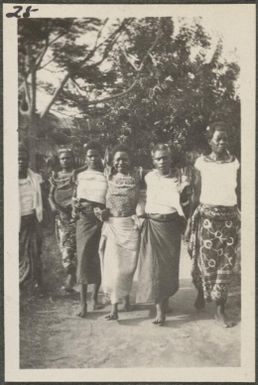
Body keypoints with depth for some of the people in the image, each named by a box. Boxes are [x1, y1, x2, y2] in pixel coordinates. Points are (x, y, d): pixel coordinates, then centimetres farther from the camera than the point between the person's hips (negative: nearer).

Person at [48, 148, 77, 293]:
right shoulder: (56, 175, 16)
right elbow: (51, 194, 12)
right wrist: (53, 204, -7)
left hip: (74, 212, -4)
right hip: (60, 214, 5)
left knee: (71, 245, -12)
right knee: (64, 245, 3)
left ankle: (71, 276, -11)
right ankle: (72, 275, 10)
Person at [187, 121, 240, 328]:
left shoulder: (234, 163, 5)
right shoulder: (201, 163, 2)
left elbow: (239, 194, 8)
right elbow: (196, 194, 5)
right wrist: (190, 220, 4)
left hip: (230, 217, 1)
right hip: (207, 216, -1)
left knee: (226, 264, 1)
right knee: (206, 261, 1)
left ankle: (220, 310, 10)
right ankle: (201, 293, 32)